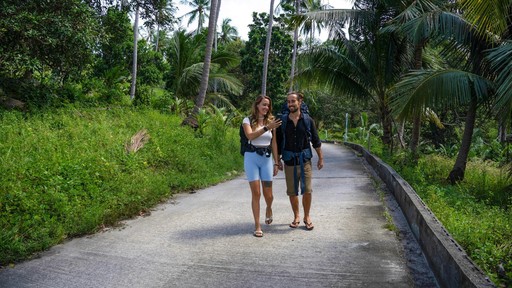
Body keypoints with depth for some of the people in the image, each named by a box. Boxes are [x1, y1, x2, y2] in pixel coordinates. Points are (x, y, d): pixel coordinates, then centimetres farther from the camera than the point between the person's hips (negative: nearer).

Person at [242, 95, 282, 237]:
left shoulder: (271, 121, 9)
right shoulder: (248, 120, 0)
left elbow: (274, 144, 10)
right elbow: (250, 136, -21)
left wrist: (276, 163, 8)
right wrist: (267, 127, -29)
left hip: (267, 158, 3)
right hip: (252, 158, -2)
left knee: (268, 195, 4)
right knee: (256, 193, -3)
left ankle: (269, 209, 40)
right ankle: (257, 226, 8)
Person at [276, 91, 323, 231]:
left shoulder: (308, 120, -1)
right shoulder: (283, 121, 1)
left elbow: (316, 141, 5)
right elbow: (278, 142, 6)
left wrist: (320, 158, 5)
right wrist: (278, 161, 4)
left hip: (304, 160, -1)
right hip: (289, 161, 1)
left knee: (307, 190, -3)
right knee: (292, 192, 7)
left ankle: (307, 216, 15)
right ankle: (296, 216, 24)